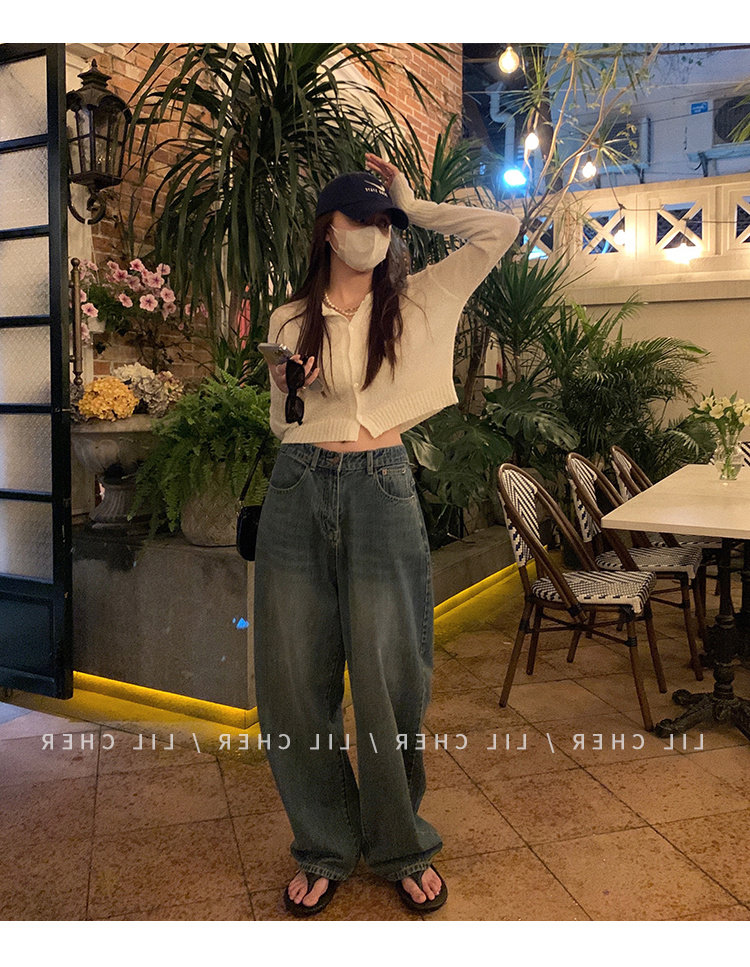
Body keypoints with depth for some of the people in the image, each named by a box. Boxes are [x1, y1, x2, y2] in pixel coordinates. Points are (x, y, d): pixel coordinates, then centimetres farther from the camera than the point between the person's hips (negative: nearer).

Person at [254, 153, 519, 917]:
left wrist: (414, 207, 10)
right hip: (298, 490, 2)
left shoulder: (419, 301, 9)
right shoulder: (291, 320, 12)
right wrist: (292, 387, -2)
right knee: (295, 677, 4)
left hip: (382, 491, -2)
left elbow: (501, 229, 5)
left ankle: (400, 847, 24)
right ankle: (325, 848, 25)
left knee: (388, 677, 1)